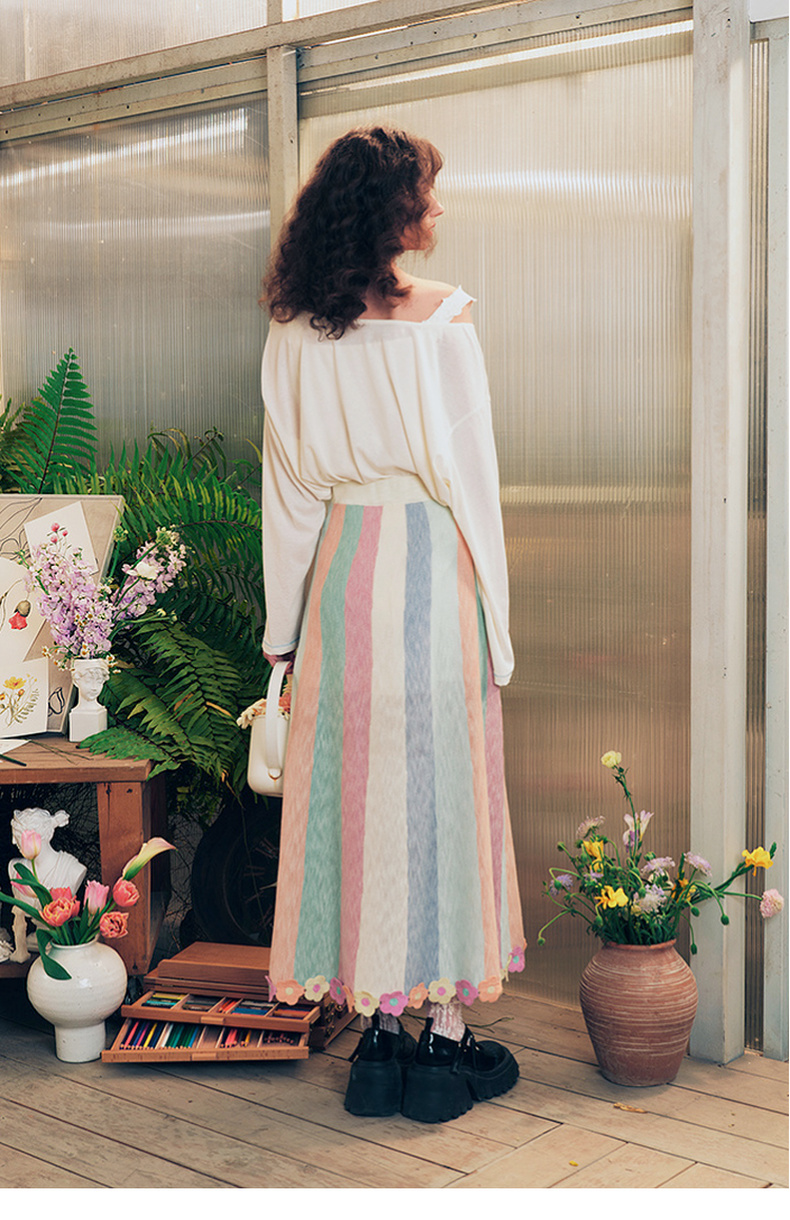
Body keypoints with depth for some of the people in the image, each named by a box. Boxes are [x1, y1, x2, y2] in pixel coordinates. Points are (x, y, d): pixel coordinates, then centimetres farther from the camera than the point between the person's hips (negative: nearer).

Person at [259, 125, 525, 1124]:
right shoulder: (441, 321, -10)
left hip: (338, 565, 4)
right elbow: (473, 480, -8)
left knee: (350, 785, 9)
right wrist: (496, 622, 0)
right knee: (438, 787, 4)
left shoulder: (294, 336, 3)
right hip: (429, 564, -4)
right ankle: (447, 1033, 13)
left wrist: (284, 622, 12)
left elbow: (286, 489, 6)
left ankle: (376, 1027, 18)